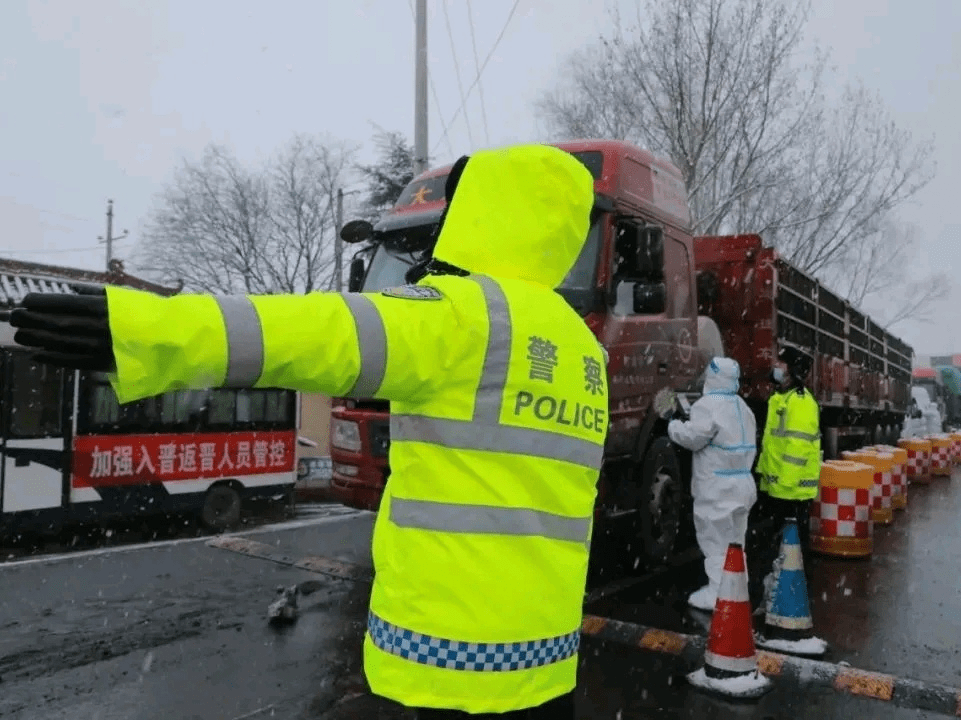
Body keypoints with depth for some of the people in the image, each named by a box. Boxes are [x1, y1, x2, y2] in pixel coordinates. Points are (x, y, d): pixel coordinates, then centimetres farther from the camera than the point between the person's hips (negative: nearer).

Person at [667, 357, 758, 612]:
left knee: (716, 543, -3)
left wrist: (672, 424, -3)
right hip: (740, 483, 9)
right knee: (734, 542, 17)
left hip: (717, 487, -9)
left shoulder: (708, 405, -16)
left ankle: (717, 595, -1)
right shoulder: (742, 406, 14)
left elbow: (692, 437, -20)